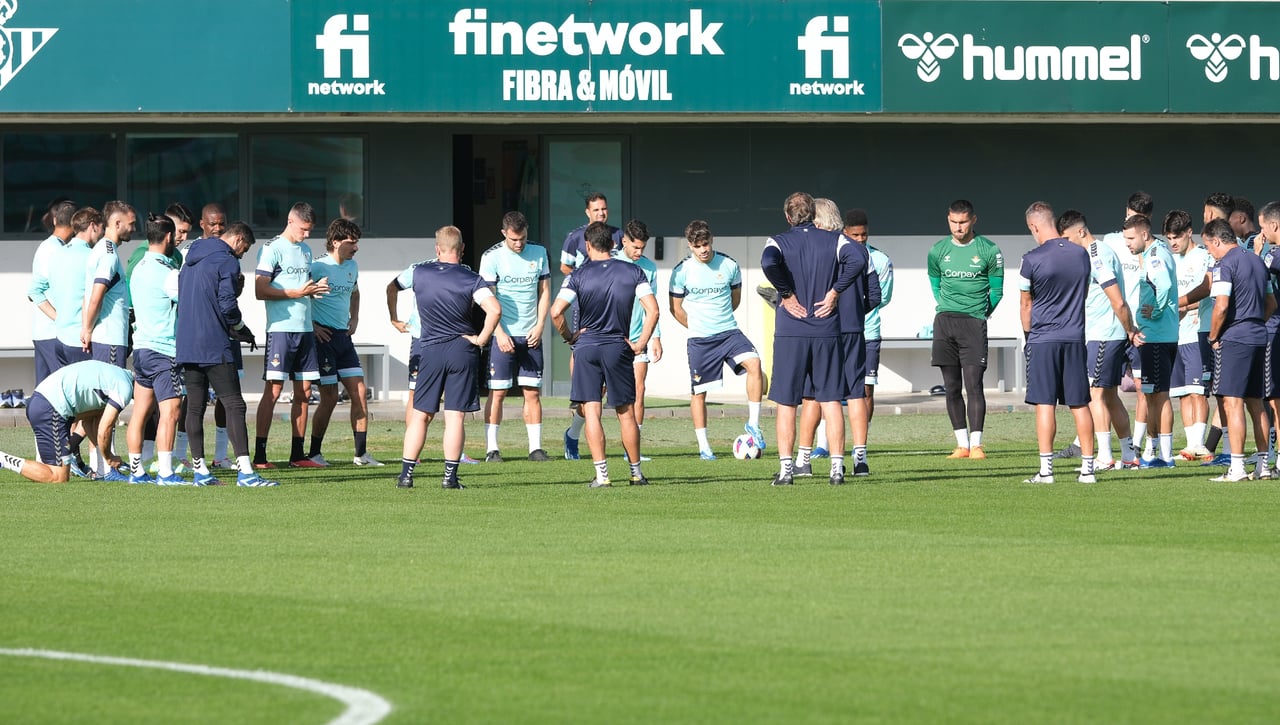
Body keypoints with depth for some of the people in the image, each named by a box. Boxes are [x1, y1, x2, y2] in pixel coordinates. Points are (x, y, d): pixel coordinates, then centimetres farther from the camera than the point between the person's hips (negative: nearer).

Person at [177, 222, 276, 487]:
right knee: (234, 405, -9)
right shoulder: (227, 261, -7)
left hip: (186, 345, 8)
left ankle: (200, 471, 11)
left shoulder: (191, 261, 19)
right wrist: (240, 329, 4)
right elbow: (227, 303, -16)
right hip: (214, 346, -8)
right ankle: (244, 470, -18)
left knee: (195, 406, 10)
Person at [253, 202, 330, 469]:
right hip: (280, 327, -8)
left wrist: (316, 289, 4)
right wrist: (297, 292, -17)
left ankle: (298, 454, 13)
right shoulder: (273, 249, -7)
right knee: (273, 389, -9)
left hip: (305, 328, 8)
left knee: (303, 391, 7)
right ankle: (259, 455, -9)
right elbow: (260, 290, -13)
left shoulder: (305, 250, 18)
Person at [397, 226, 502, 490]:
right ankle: (450, 476, -1)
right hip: (463, 350, -1)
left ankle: (406, 474, 6)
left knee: (420, 415, 9)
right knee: (455, 417, 1)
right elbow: (494, 310, -18)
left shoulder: (419, 273, 0)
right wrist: (481, 339, -7)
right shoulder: (471, 280, -7)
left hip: (431, 350, 1)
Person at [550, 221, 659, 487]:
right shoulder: (633, 273, 1)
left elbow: (556, 312, -12)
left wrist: (569, 336, 3)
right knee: (626, 413, 10)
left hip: (586, 346, -2)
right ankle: (636, 472, 16)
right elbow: (653, 310, -6)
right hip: (619, 347, 2)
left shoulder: (579, 275, -4)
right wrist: (641, 342, 2)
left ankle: (601, 473, -8)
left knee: (591, 412, 0)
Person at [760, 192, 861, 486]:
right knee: (831, 400, 6)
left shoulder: (778, 241, 0)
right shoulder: (833, 240, 4)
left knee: (786, 403, 5)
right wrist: (834, 291, -6)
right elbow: (858, 258, -13)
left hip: (789, 332, -1)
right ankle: (837, 466, 0)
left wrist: (787, 294, -11)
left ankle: (786, 468, 0)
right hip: (826, 330, 1)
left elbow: (769, 262, -22)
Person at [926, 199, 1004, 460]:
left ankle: (976, 444, -10)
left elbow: (997, 290, 8)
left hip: (974, 322, -4)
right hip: (944, 321, 4)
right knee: (952, 388, 4)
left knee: (973, 385, -11)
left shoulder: (989, 251, 0)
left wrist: (979, 315, 6)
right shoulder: (938, 251, 9)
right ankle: (962, 444, 9)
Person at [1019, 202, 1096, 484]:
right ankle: (1088, 468, 7)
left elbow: (1026, 304, 1)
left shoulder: (1033, 260, -10)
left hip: (1043, 339, -4)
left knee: (1044, 404, -2)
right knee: (1079, 405, 7)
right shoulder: (1081, 254, 4)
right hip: (1075, 338, 4)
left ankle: (1046, 469, -6)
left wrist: (1028, 333, 17)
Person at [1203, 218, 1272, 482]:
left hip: (1234, 340, -8)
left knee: (1233, 403, -8)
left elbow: (1221, 306, -18)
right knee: (1255, 403, 12)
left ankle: (1237, 467, -12)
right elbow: (1271, 302, 22)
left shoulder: (1225, 265, -11)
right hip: (1259, 338, 8)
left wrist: (1213, 337, -6)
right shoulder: (1257, 261, 15)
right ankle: (1263, 465, 12)